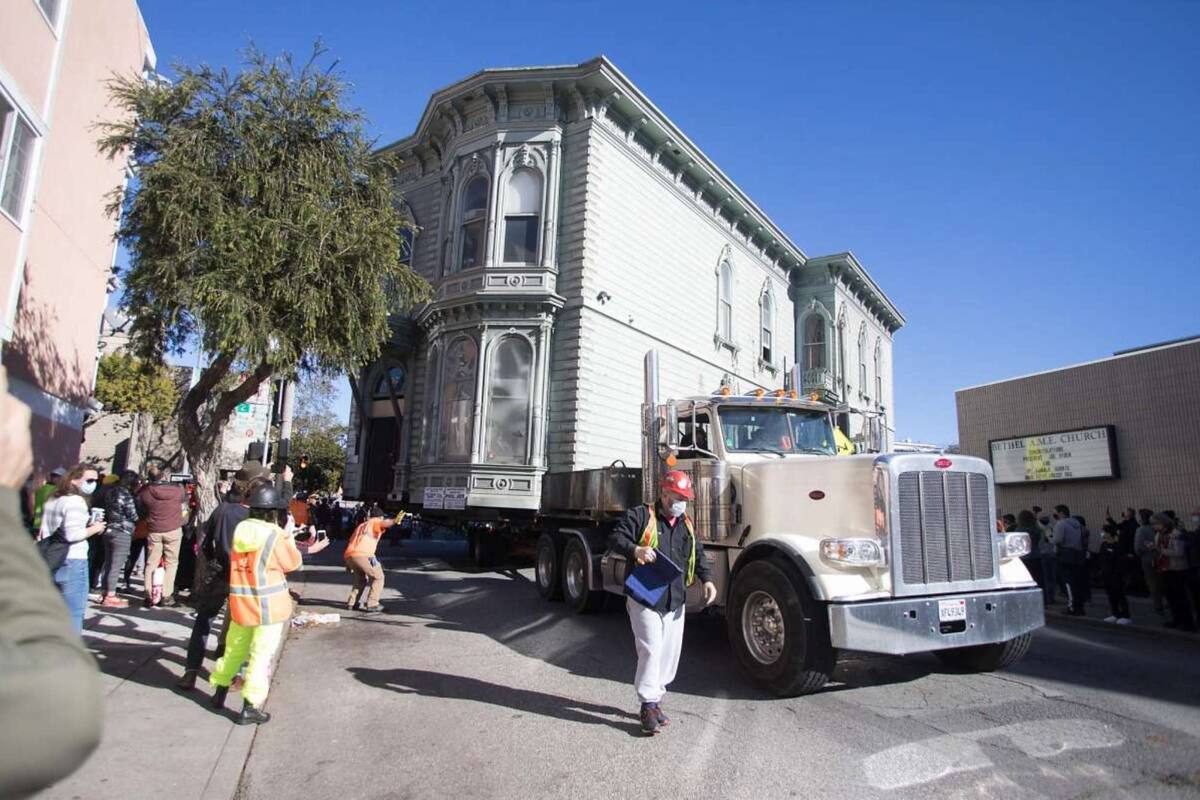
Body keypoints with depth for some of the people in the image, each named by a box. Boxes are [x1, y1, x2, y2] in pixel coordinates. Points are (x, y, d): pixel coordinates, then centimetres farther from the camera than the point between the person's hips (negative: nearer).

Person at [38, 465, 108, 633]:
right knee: (74, 612, -3)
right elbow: (73, 534, -23)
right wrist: (95, 528, -10)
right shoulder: (75, 501, -15)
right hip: (72, 563, -9)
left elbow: (43, 533, 19)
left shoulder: (52, 500, 15)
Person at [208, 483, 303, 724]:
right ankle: (250, 708, 8)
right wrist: (288, 535, 5)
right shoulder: (275, 535, -17)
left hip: (240, 602, 6)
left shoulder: (240, 530, 0)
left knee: (234, 648, 23)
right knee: (261, 655, 4)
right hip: (268, 605, -6)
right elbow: (293, 562, -5)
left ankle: (219, 692, 38)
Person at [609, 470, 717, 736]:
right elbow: (615, 538, -11)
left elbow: (698, 553, 18)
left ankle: (655, 699, 26)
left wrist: (706, 579, 3)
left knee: (670, 652, 10)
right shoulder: (641, 516, -6)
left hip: (675, 601, 6)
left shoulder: (686, 524, 14)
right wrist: (636, 549, -29)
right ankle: (648, 706, 2)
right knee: (650, 650, -10)